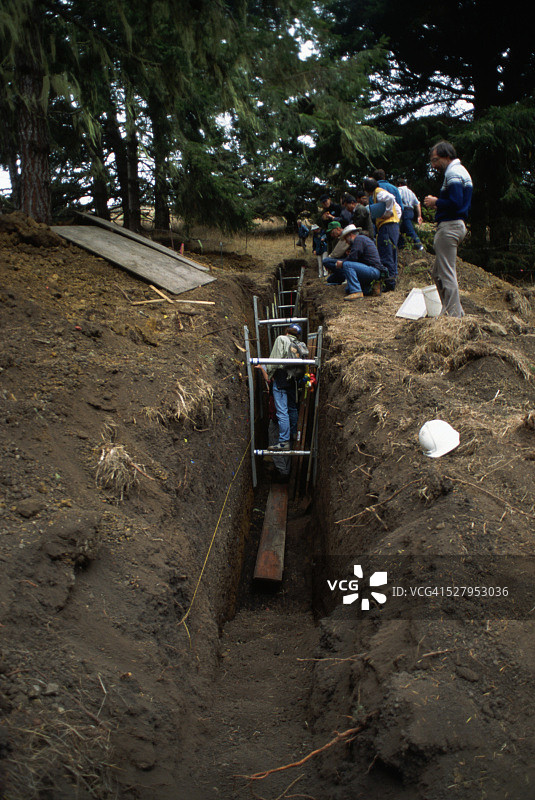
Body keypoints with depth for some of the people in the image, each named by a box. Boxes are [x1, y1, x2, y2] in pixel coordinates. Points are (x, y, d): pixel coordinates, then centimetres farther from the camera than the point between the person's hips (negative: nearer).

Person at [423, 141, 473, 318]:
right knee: (438, 274, 16)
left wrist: (436, 202, -8)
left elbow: (455, 203, -23)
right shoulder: (461, 171, 21)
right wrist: (437, 202, 13)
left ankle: (453, 315, -6)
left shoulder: (453, 173, -12)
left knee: (447, 274, -8)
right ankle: (457, 312, 19)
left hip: (449, 227, -11)